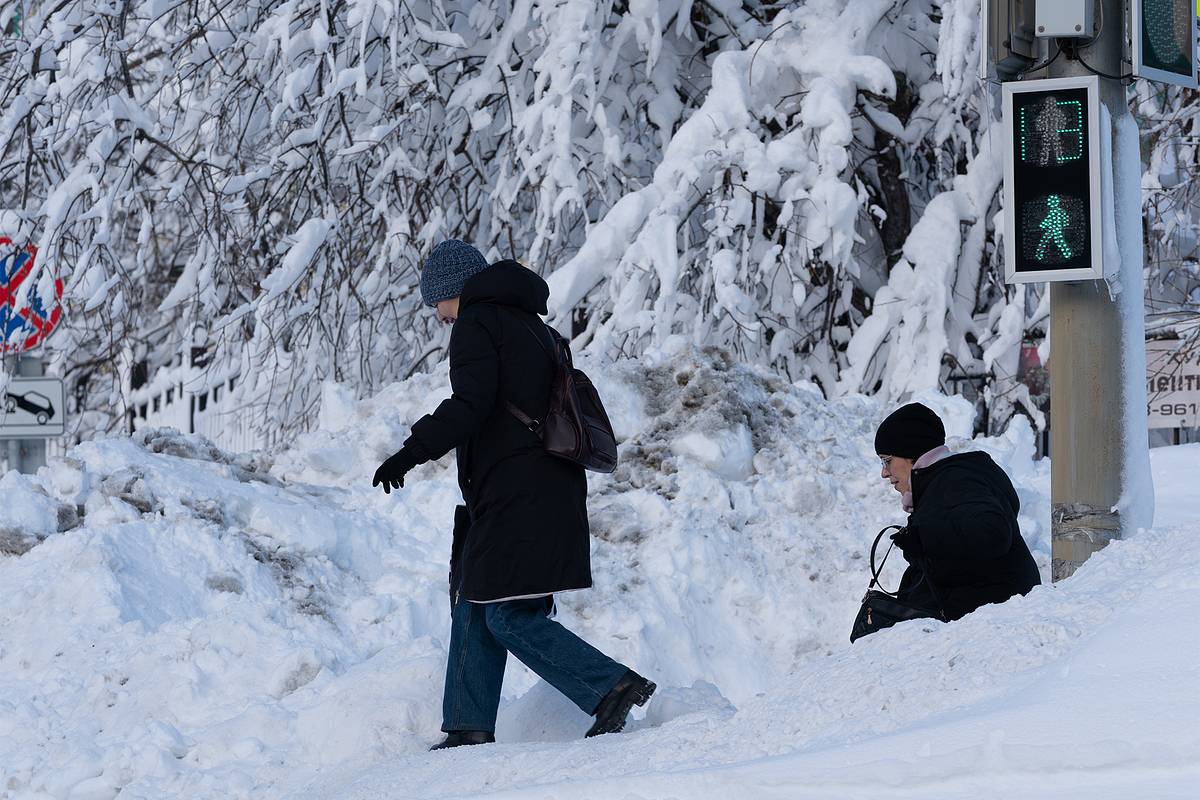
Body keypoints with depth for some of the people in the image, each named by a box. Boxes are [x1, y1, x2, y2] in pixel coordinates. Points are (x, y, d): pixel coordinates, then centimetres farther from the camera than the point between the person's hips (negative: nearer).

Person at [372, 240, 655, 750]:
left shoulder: (477, 323, -6)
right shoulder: (531, 326, 22)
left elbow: (470, 404, -21)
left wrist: (413, 452, -22)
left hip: (513, 494, -10)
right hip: (553, 491, 10)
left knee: (510, 618, -9)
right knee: (475, 607, 13)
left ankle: (613, 687, -16)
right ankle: (469, 729, 12)